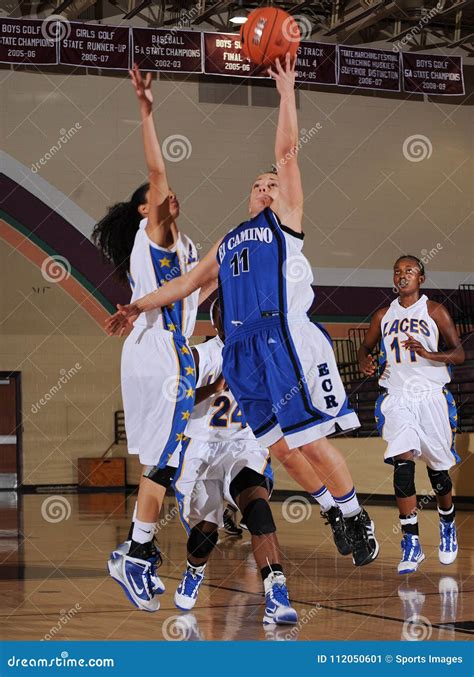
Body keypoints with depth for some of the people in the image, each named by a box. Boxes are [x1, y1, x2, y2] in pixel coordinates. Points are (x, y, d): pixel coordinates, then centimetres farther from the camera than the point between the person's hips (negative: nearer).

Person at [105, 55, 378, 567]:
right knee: (281, 449, 5)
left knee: (311, 441, -9)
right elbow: (187, 283, 32)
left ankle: (357, 518, 5)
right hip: (244, 352, 6)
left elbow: (286, 151, 3)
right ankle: (336, 515, 19)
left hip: (286, 342, -6)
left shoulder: (284, 218, 11)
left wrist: (286, 90, 3)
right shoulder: (227, 244, 27)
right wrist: (139, 307, 28)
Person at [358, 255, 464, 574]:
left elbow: (459, 354, -5)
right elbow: (366, 347, 23)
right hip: (397, 398, 2)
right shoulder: (384, 315, 10)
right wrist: (365, 361, 0)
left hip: (430, 395, -2)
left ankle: (448, 526, 35)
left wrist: (429, 354, -23)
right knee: (403, 463, -15)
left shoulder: (435, 311, 0)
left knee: (439, 469, 7)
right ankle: (411, 543, -14)